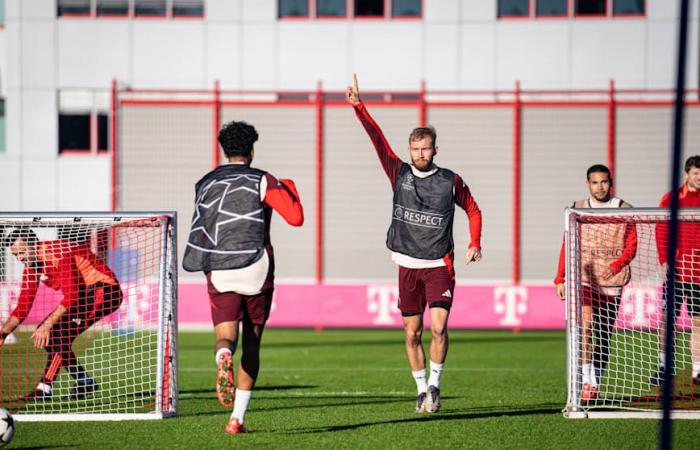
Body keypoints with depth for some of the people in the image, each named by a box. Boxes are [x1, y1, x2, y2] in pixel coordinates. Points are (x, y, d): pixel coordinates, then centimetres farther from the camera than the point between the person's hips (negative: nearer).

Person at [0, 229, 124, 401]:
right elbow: (23, 307, 7)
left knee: (58, 332, -23)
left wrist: (47, 325, -31)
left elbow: (71, 297, -29)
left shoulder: (58, 252, -24)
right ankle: (83, 382, 8)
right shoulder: (31, 267, 4)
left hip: (105, 291, -9)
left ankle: (45, 388, -22)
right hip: (84, 295, 9)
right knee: (45, 334, 1)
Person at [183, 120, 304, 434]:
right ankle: (237, 418, 8)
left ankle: (223, 358, -41)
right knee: (251, 345, 12)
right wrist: (290, 189, 9)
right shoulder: (262, 181, -2)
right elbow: (296, 218, -9)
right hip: (256, 272, -1)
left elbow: (199, 230, 17)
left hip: (219, 274, 1)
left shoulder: (205, 184, 9)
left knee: (226, 337, -1)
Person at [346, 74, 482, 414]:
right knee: (412, 333, 5)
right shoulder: (400, 174, 1)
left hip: (439, 266, -2)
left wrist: (475, 244, 0)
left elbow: (473, 210, 13)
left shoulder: (451, 181, -1)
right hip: (408, 267, 2)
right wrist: (358, 107, -17)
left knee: (438, 327, -16)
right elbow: (377, 139, -8)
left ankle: (435, 384, 2)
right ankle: (422, 390, 19)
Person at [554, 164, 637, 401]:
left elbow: (631, 246, 4)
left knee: (604, 335, 4)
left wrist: (616, 266, -13)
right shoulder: (578, 210, 9)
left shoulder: (624, 210, 7)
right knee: (586, 322, -21)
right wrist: (560, 279, 3)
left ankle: (595, 384, 14)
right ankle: (586, 381, -24)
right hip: (584, 277, -1)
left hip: (612, 282, 1)